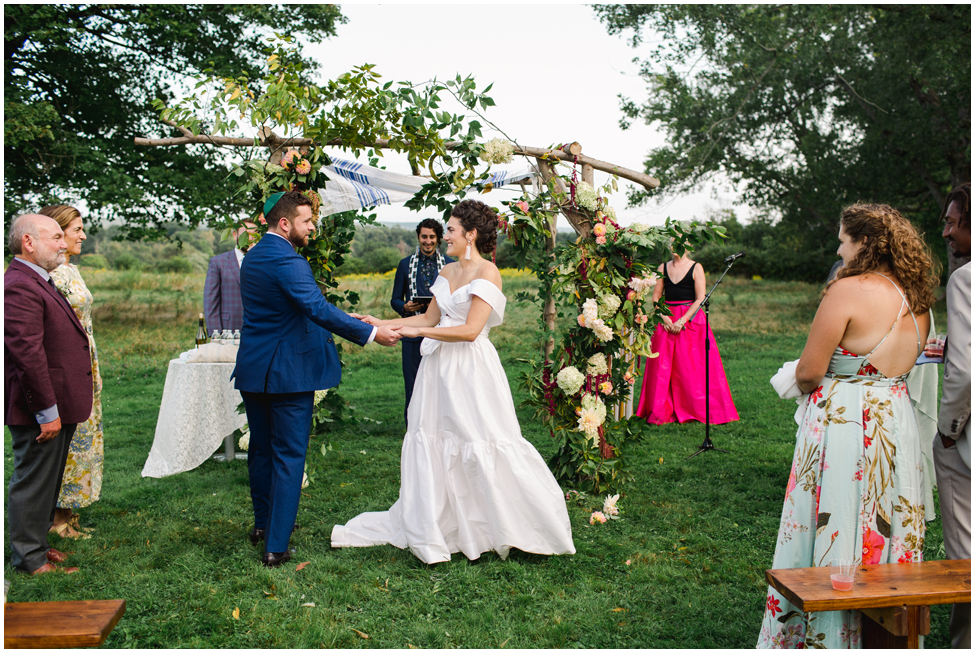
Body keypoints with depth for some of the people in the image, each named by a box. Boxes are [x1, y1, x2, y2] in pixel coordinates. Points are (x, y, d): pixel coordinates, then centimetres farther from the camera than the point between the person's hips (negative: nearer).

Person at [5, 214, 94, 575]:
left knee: (44, 481, 20)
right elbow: (27, 353, -26)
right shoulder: (18, 286, -20)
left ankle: (35, 544, 34)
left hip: (55, 407, 10)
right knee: (33, 483, 3)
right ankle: (30, 559, 16)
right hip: (41, 411, -10)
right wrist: (47, 412, -24)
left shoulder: (38, 282, 15)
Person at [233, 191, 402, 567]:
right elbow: (319, 310, -28)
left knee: (261, 449, 20)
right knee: (288, 456, 0)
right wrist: (371, 334, -27)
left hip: (253, 368, 9)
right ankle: (276, 546, 4)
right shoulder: (286, 260, -19)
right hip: (288, 370, -9)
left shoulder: (252, 256, 12)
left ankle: (263, 523, 36)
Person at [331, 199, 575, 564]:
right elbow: (429, 318, 16)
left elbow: (470, 330, -18)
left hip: (470, 369, -7)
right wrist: (381, 323, 10)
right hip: (440, 367, 7)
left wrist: (415, 331, -17)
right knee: (432, 441, 8)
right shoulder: (447, 273, 13)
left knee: (480, 443, -1)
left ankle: (507, 528, 17)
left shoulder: (487, 273, -10)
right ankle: (431, 526, 21)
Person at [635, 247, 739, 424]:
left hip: (690, 319, -3)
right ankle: (660, 412, 5)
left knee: (691, 366, -5)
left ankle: (698, 410, 5)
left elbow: (700, 299, -6)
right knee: (662, 366, -1)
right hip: (667, 320, 4)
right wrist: (664, 317, -7)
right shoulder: (663, 268, 11)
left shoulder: (696, 268, 0)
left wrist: (682, 320, -14)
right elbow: (656, 296, 10)